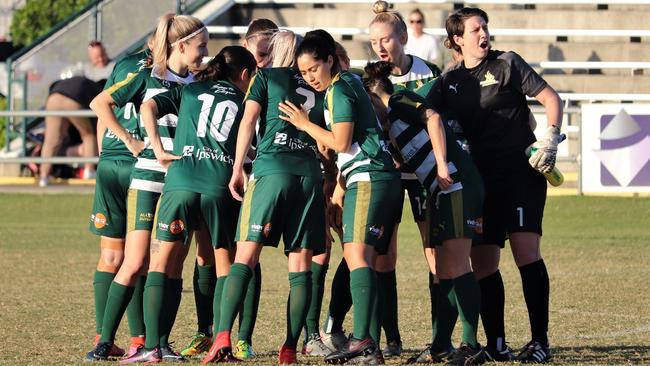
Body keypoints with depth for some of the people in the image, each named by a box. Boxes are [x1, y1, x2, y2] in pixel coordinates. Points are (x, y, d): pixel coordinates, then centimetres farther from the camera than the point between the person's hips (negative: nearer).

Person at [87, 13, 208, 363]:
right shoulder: (147, 77, -1)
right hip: (149, 179, -4)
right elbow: (100, 103, -1)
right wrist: (129, 140, -5)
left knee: (172, 266, 1)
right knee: (136, 262, -7)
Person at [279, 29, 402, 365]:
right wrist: (340, 185, 23)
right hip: (381, 180, 10)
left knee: (357, 256, -19)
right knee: (363, 260, 6)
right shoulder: (349, 82, 21)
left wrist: (305, 124, -1)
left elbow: (341, 142, -12)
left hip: (369, 180, -10)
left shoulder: (339, 89, -7)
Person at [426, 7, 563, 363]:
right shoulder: (449, 80, 11)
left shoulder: (506, 64, -1)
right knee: (482, 260, 1)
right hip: (482, 178, 5)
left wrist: (550, 140, -13)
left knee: (525, 249, -15)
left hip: (522, 170, -5)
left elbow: (551, 99, -1)